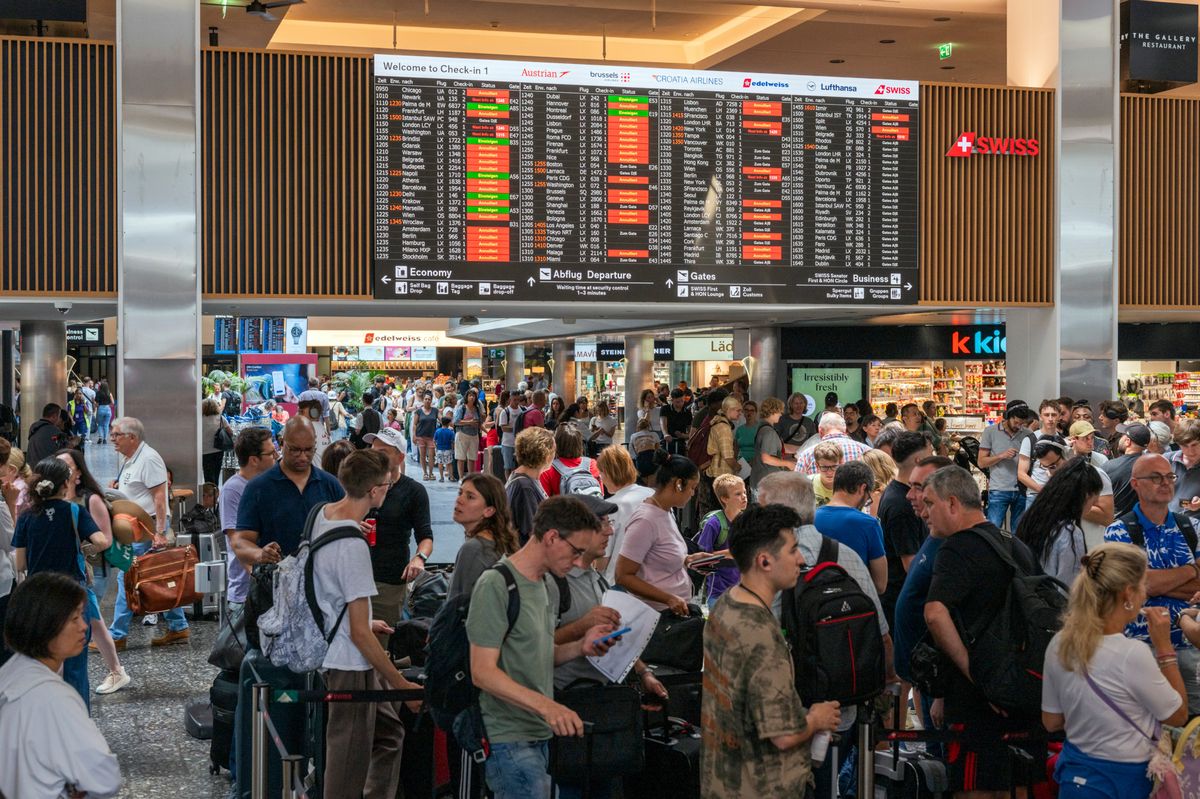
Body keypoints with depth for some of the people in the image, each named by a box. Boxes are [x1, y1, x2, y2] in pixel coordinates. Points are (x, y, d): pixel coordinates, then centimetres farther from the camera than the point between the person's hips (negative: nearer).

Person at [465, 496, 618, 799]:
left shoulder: (543, 584, 14)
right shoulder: (496, 585, -15)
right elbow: (483, 672, -20)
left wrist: (581, 647, 1)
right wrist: (546, 705, -30)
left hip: (539, 736, 9)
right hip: (510, 740, -9)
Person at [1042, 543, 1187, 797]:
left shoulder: (1059, 644, -5)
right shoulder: (1132, 655, -24)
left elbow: (1051, 722, 5)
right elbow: (1178, 715, -8)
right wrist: (1164, 645, -7)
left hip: (1074, 771, 6)